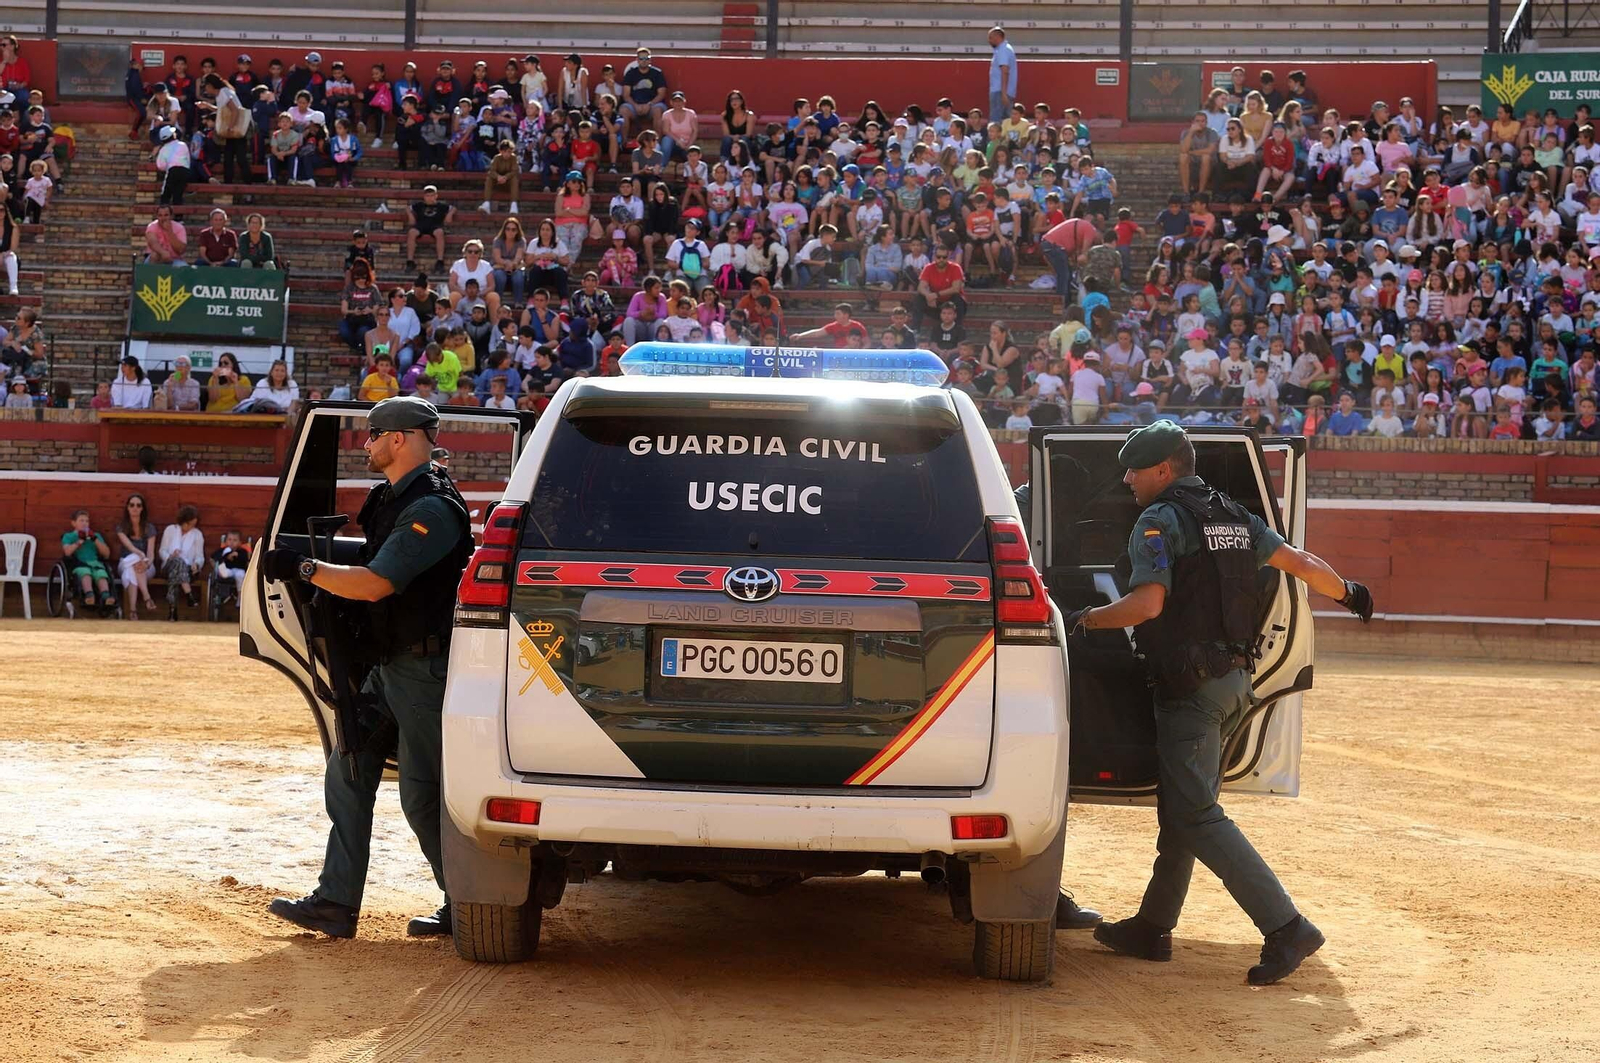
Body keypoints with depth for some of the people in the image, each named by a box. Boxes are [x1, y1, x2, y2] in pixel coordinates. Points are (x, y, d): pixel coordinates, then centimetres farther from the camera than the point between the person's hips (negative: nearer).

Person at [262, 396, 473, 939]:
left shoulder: (432, 510, -20)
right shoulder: (392, 498, 13)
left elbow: (375, 584, -25)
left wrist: (302, 568, -18)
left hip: (423, 666, -10)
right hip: (387, 665, 10)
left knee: (423, 796, -5)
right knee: (348, 774, 8)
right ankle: (336, 904, 10)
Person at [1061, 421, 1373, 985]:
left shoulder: (1159, 521, -11)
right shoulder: (1233, 516, 13)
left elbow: (1148, 603, -22)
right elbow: (1299, 562, 15)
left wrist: (1081, 620, -10)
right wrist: (1347, 592, 33)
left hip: (1191, 689, -9)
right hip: (1234, 679, 9)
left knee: (1196, 815, -11)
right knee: (1180, 804, 17)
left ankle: (1286, 927, -19)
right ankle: (1153, 927, 24)